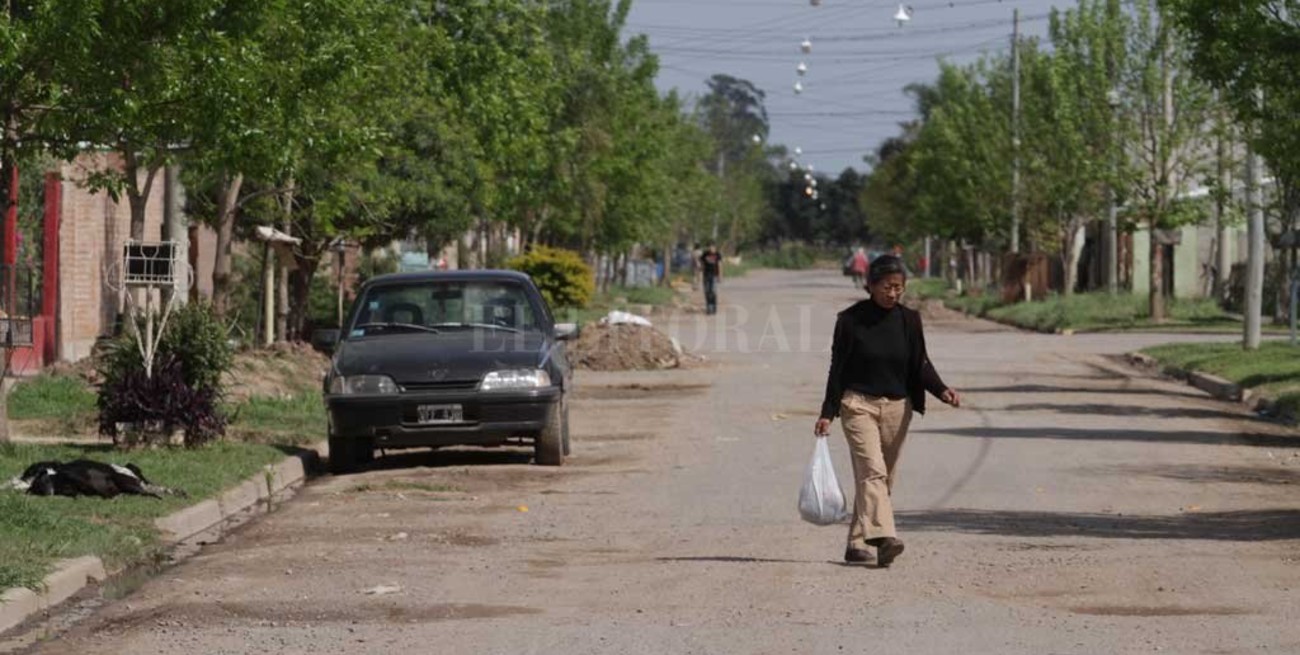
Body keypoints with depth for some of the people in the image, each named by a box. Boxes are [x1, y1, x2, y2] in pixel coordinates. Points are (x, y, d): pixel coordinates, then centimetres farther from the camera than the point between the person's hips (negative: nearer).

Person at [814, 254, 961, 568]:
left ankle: (856, 544, 14)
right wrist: (827, 413, -2)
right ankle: (884, 537, -33)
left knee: (884, 477, 5)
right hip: (859, 403, -4)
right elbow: (837, 368, 1)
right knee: (872, 470, -19)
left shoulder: (909, 320, 5)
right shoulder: (851, 319, -3)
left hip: (897, 407, 4)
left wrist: (942, 391, -12)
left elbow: (921, 365, 6)